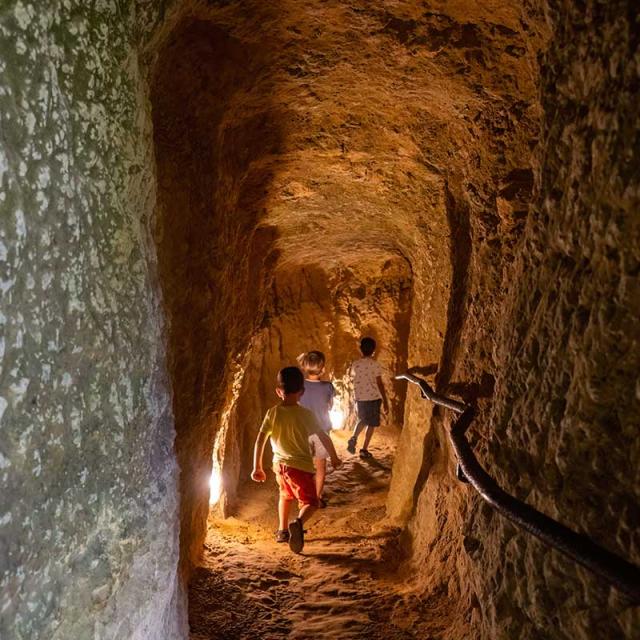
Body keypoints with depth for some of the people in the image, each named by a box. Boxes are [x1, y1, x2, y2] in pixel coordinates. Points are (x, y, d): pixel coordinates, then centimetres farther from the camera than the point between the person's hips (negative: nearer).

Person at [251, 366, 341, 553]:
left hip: (280, 465, 4)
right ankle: (298, 523, -28)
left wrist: (257, 467, 4)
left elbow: (260, 441, -4)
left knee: (285, 495, 30)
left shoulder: (272, 413, -2)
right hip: (300, 466, -4)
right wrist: (334, 457, 16)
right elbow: (324, 437, 0)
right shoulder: (306, 414, -8)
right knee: (310, 503, 2)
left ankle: (282, 530, 36)